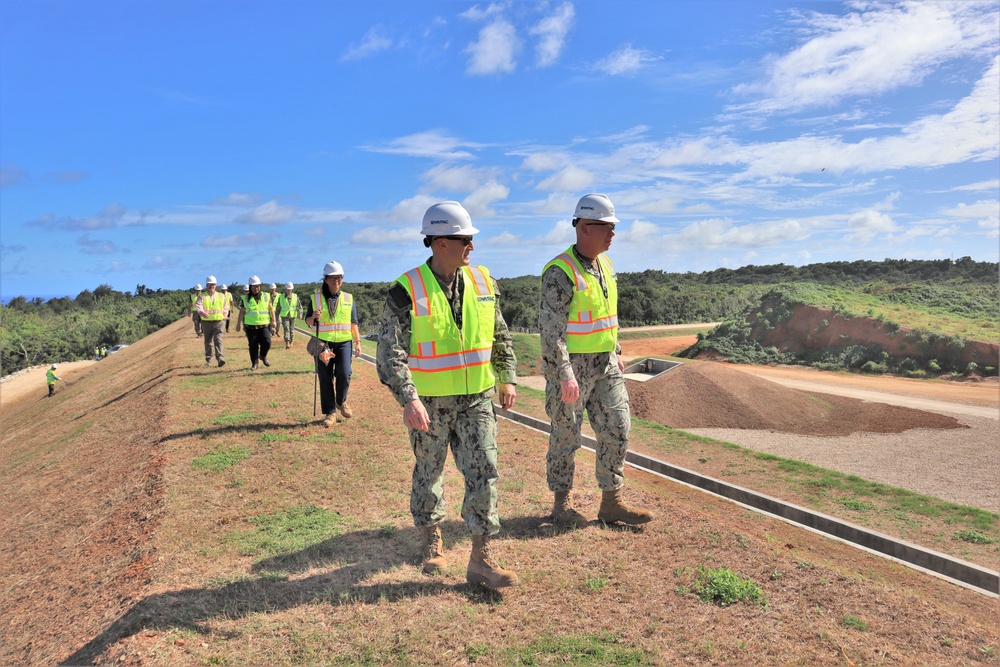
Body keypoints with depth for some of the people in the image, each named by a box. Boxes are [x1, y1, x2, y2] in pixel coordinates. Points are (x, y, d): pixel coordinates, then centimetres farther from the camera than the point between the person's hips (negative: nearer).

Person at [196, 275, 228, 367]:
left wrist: (225, 315, 4)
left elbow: (226, 308, 19)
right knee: (208, 342, 12)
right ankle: (208, 359, 26)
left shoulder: (221, 296, 8)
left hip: (218, 322, -1)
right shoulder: (202, 296, 2)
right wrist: (201, 312, -38)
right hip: (206, 322, 1)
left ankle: (220, 359, -26)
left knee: (218, 340, -15)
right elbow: (198, 305, -18)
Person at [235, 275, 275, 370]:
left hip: (264, 325, 0)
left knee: (267, 343, -12)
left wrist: (273, 320, 1)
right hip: (250, 326, 0)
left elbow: (271, 309, 9)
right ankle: (254, 364, 16)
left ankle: (263, 356, 18)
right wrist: (238, 324, 8)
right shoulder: (245, 298, 3)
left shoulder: (266, 296, 5)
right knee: (253, 346, 4)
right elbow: (241, 312, 7)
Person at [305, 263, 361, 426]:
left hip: (344, 342, 0)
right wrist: (313, 317, -17)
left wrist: (358, 341, 2)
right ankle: (330, 413, 11)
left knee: (344, 374, -13)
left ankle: (341, 401, 15)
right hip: (323, 343, 0)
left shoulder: (348, 298, 8)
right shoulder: (315, 298, 4)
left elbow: (354, 322, 10)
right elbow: (308, 321, 6)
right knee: (325, 379, 1)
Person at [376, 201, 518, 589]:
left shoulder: (482, 281, 2)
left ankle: (481, 560, 9)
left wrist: (508, 378, 11)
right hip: (429, 404, -3)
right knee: (429, 476, 13)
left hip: (477, 400, 3)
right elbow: (390, 352, -16)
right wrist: (407, 399, -26)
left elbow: (500, 336, 13)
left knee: (484, 474, -1)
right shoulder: (407, 291, -13)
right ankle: (432, 543, 36)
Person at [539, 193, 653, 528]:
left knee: (617, 431, 6)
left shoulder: (604, 265, 9)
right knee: (565, 436, 5)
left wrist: (616, 353, 18)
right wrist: (565, 374, -26)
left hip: (604, 364, 8)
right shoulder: (561, 272, -18)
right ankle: (562, 504, 21)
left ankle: (611, 503, 18)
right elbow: (551, 327, -22)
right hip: (569, 365, -8)